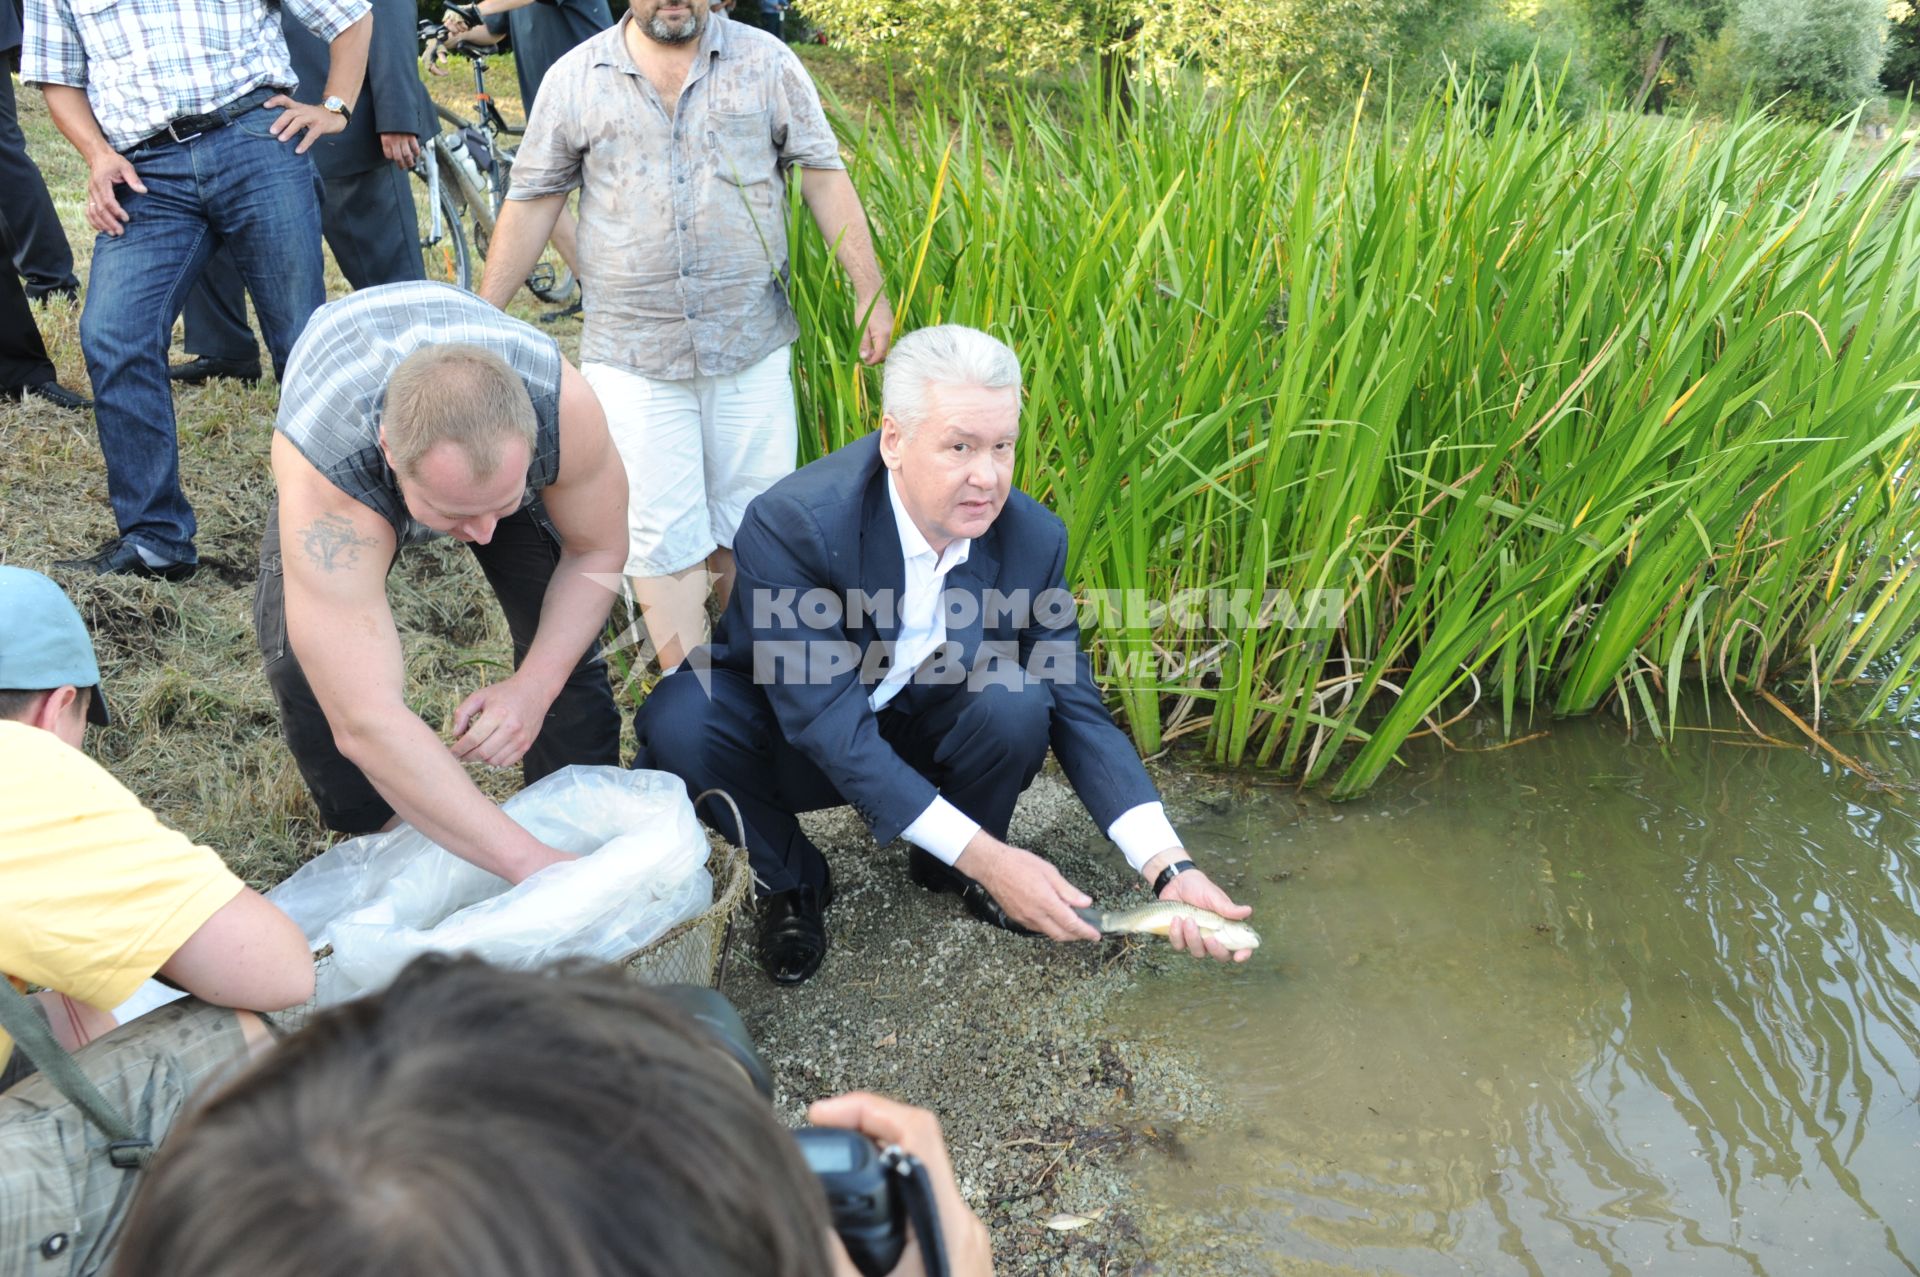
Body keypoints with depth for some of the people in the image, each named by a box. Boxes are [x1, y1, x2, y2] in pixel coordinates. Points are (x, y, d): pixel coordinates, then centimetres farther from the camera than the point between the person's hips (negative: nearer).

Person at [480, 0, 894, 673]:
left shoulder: (767, 62, 3)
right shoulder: (575, 77, 4)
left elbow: (825, 177, 3)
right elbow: (532, 201, 8)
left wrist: (871, 293, -3)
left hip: (752, 347, 1)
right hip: (632, 356, 0)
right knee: (659, 536, -2)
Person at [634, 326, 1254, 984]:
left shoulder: (1032, 539, -17)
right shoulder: (791, 523, -31)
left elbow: (1077, 710, -13)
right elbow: (829, 726, -33)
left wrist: (1168, 868, -26)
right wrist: (985, 855, -36)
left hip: (920, 740, 3)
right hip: (797, 740, -2)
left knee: (1016, 700, -28)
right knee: (678, 721, -33)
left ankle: (950, 872, 2)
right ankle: (789, 880, -2)